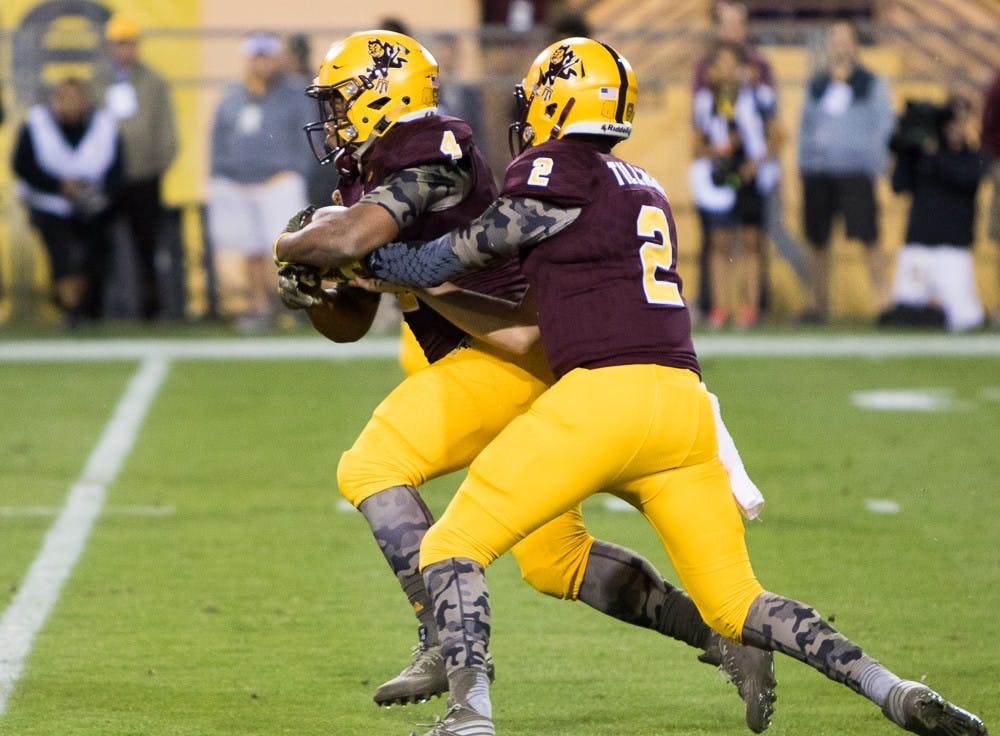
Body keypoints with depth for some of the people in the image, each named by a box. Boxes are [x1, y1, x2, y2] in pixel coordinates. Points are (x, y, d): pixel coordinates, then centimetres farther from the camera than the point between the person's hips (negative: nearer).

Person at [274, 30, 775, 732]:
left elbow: (351, 236, -27)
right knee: (556, 560, 10)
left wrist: (290, 246, -7)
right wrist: (309, 289, 3)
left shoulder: (430, 150, -12)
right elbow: (350, 323, 24)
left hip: (509, 349, -10)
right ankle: (721, 635, 12)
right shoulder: (366, 180, 18)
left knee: (372, 468, -16)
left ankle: (448, 640, -20)